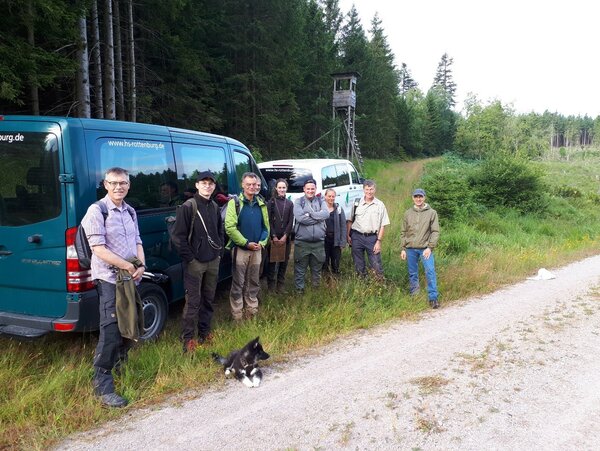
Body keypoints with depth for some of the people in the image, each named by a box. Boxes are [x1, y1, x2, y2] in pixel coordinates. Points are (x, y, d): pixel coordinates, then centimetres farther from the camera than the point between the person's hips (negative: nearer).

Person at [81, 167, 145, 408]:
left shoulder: (130, 211, 12)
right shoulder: (97, 211, -11)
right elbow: (98, 248, -17)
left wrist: (141, 266, -3)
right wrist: (129, 267, -17)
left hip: (131, 279, 8)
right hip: (109, 280, -7)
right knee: (110, 332, -8)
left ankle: (120, 365, 41)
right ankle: (103, 386, 1)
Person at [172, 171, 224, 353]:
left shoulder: (214, 207, 10)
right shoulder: (188, 207, -11)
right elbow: (179, 236, -14)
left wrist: (219, 252, 10)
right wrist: (189, 258, -14)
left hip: (213, 262, 6)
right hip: (195, 263, -6)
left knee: (208, 299, 14)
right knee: (193, 302, -2)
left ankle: (204, 332, 28)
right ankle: (188, 339, 8)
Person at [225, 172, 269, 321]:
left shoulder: (261, 204, 8)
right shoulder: (235, 203, -8)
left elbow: (266, 226, 10)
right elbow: (230, 227, -16)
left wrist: (262, 242, -6)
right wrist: (246, 243, -17)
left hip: (257, 249, 5)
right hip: (241, 249, -5)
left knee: (254, 282, 13)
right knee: (238, 283, 1)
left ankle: (252, 310, 25)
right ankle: (237, 315, 9)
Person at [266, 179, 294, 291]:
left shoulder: (290, 203, 9)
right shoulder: (271, 202, 2)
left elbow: (291, 221, 3)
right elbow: (269, 221, -3)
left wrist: (285, 236, -8)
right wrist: (274, 236, -11)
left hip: (285, 238, 2)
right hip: (273, 237, -2)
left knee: (284, 261, 4)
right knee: (272, 261, -1)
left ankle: (280, 285, 12)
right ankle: (271, 285, 6)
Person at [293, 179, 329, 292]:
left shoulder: (320, 201, 8)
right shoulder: (299, 201, -1)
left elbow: (326, 214, -10)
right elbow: (299, 217, -17)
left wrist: (309, 214, -15)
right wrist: (318, 218, -10)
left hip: (319, 242, 3)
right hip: (302, 242, -3)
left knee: (317, 268, 16)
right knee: (300, 269, 4)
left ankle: (316, 288, 31)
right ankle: (299, 289, 16)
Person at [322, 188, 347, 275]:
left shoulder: (339, 209, 4)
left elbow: (343, 226, 3)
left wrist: (342, 242, -3)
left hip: (336, 240, 1)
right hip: (323, 240, -1)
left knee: (336, 264, 6)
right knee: (324, 262, 5)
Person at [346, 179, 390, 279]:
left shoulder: (380, 205, 0)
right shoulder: (357, 203, 5)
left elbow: (383, 225, 0)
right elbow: (349, 221, 10)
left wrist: (379, 241, -6)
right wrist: (348, 235, 2)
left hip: (372, 237, -2)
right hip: (357, 236, 2)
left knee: (376, 265, -4)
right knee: (359, 265, 10)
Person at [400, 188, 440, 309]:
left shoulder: (432, 213, 1)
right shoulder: (408, 213, 9)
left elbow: (435, 232, -3)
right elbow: (404, 232, 11)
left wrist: (430, 247, -12)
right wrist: (403, 249, 6)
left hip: (425, 249, -3)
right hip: (410, 249, 3)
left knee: (430, 272, -11)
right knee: (412, 274, 9)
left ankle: (433, 298, -6)